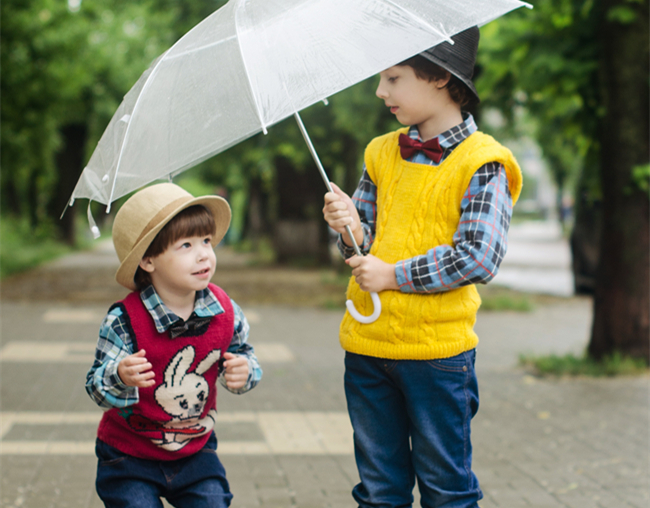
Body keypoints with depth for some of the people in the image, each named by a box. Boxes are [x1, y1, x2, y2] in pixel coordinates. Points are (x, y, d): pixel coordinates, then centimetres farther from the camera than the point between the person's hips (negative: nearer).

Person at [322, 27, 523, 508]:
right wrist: (352, 229, -9)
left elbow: (479, 258, -16)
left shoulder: (482, 163, -7)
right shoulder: (382, 154, 11)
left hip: (438, 347, -5)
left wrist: (392, 275, -12)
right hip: (367, 343, 5)